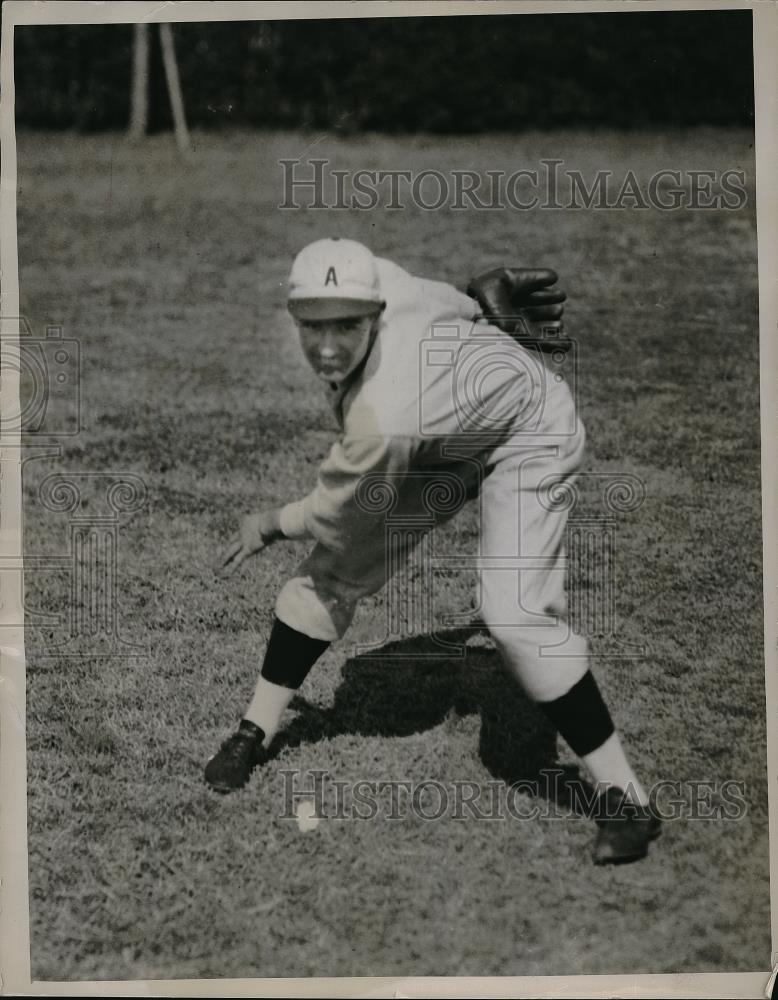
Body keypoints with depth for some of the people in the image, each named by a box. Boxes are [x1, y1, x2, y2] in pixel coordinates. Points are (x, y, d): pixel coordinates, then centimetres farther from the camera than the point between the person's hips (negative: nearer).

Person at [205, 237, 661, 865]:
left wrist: (270, 526, -5)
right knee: (333, 571, 5)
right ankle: (256, 731, 22)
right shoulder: (365, 279, -27)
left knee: (514, 612, -23)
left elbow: (336, 517, -23)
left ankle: (623, 795, -11)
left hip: (528, 436, -8)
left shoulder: (381, 418, -42)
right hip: (446, 436, 8)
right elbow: (447, 299, -5)